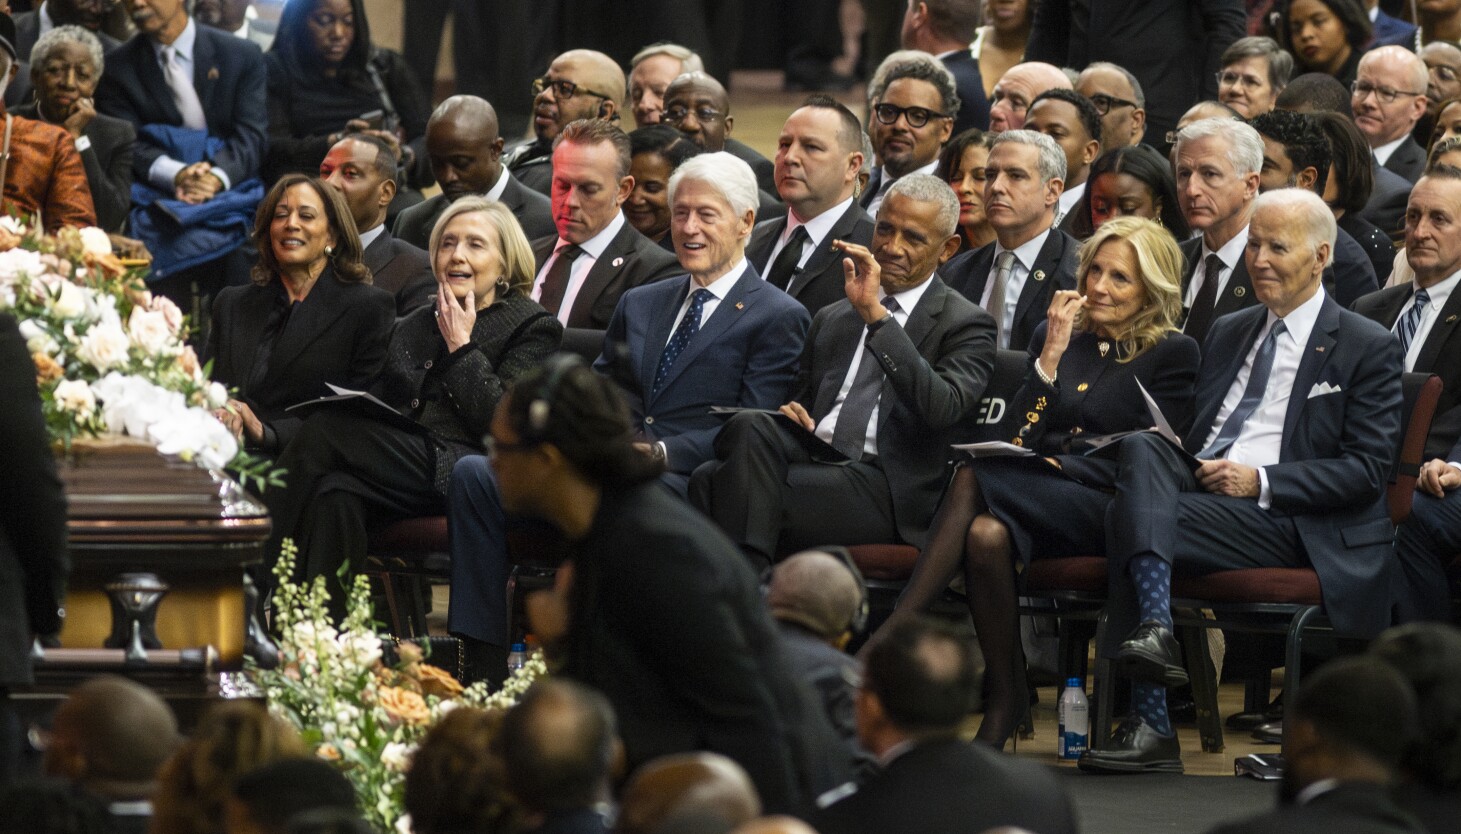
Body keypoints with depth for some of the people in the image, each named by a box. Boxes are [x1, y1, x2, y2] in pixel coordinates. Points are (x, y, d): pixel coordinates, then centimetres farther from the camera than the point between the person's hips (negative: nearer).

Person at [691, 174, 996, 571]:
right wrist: (792, 414, 5)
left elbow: (943, 409, -13)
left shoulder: (966, 325, 7)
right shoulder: (831, 319, 27)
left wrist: (875, 315, -17)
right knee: (749, 428, -31)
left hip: (883, 485, -6)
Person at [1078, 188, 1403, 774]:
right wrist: (1171, 458, 0)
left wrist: (1262, 481, -13)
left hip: (1286, 521, -6)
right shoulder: (1228, 333, 25)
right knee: (1139, 447, -28)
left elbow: (1368, 468, -4)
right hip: (1197, 482, 6)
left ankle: (1149, 722, -33)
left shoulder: (1369, 349, 4)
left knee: (1129, 517, -29)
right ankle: (1154, 631, -38)